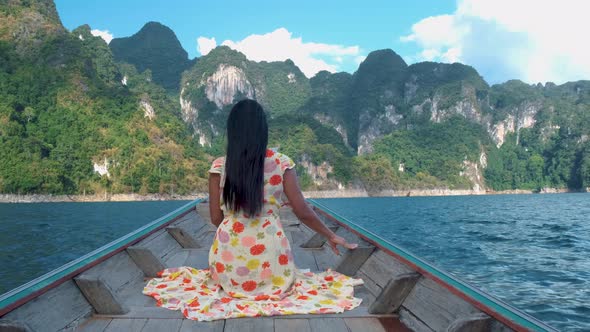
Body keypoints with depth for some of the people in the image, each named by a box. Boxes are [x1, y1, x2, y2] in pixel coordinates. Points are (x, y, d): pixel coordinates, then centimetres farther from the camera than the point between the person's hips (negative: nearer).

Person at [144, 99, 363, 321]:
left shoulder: (219, 166, -4)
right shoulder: (282, 163, -7)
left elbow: (216, 218, 1)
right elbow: (303, 212, -2)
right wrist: (330, 236, 15)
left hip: (229, 255, 1)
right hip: (270, 249, -1)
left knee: (230, 278, 37)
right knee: (281, 278, 35)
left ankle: (231, 286, 4)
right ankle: (272, 286, 3)